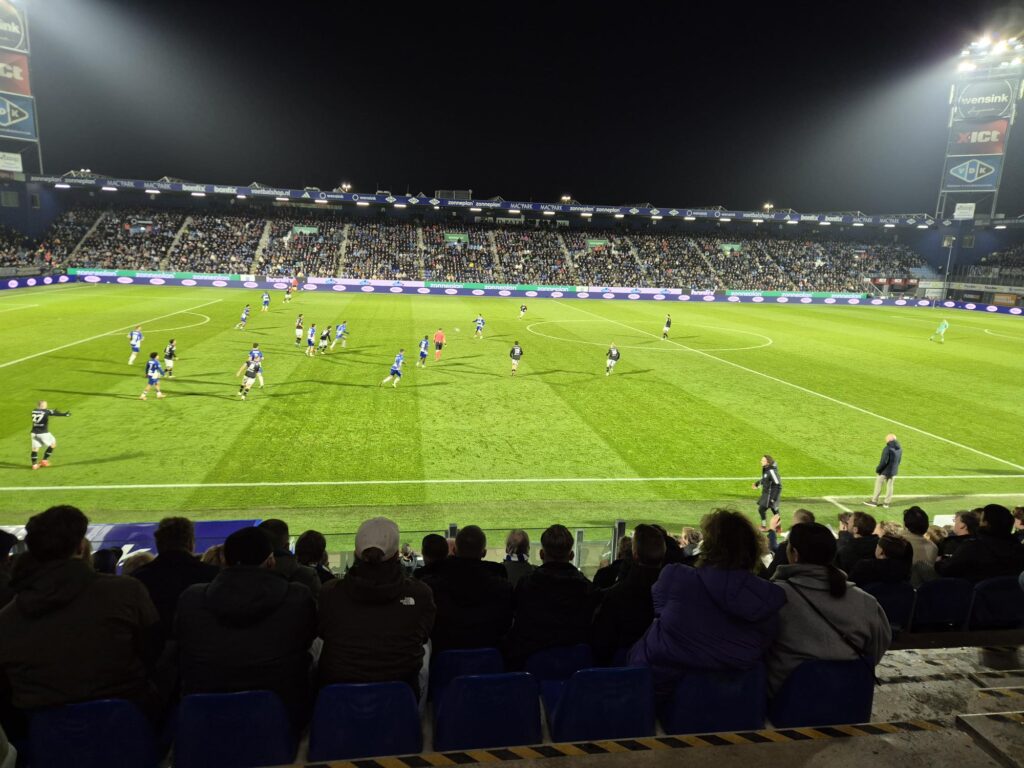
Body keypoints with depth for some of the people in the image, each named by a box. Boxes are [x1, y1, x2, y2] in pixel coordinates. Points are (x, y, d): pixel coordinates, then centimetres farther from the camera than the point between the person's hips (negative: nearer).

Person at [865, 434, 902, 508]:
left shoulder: (888, 449, -24)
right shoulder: (899, 448, 1)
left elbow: (884, 461, -24)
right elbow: (899, 460, 10)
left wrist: (877, 469, -12)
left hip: (885, 471, -7)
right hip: (893, 471, 7)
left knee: (878, 486, 6)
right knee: (890, 486, 15)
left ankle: (874, 501, 14)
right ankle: (887, 502, 22)